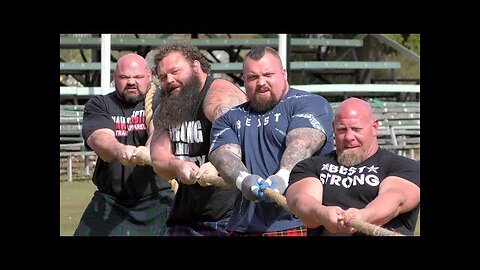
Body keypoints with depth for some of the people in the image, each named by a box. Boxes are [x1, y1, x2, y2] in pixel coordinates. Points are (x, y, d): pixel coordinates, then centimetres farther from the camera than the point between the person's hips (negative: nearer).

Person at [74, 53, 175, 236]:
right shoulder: (98, 105, 6)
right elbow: (100, 139, -13)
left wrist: (149, 150, -41)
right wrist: (119, 151, -36)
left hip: (158, 199, -1)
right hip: (110, 202, 2)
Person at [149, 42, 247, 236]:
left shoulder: (220, 95, -11)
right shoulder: (165, 112, 13)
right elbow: (158, 159, -2)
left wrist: (216, 165, -50)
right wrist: (178, 167, -25)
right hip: (186, 217, 7)